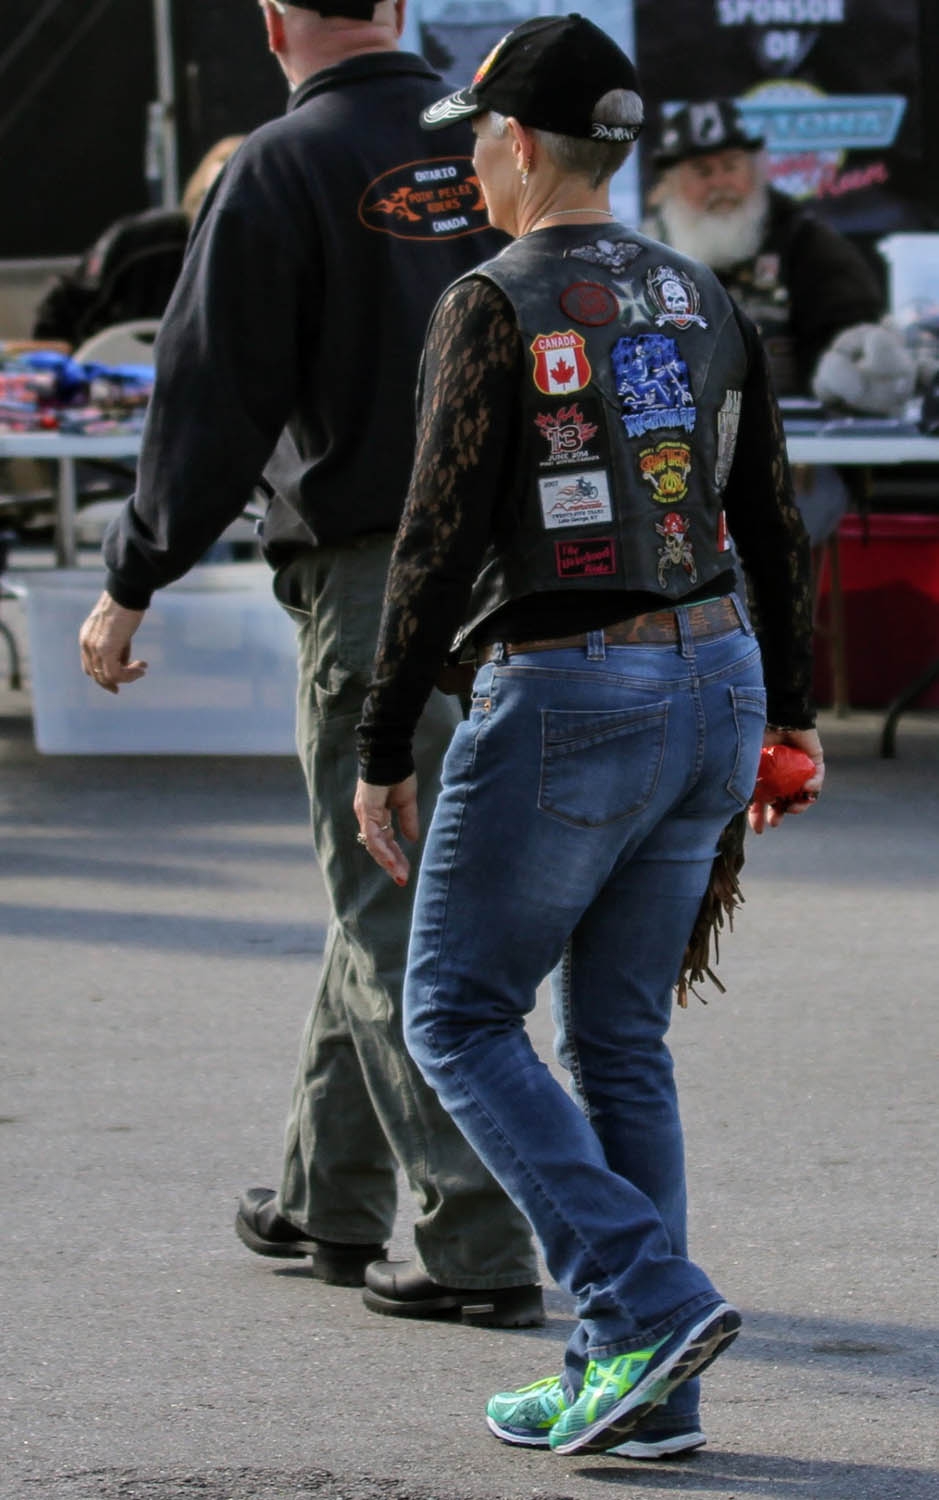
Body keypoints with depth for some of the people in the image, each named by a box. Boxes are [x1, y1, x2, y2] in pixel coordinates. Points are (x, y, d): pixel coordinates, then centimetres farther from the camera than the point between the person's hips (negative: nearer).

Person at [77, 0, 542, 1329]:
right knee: (393, 885, 18)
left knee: (397, 918, -2)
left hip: (371, 582, -6)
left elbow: (214, 404, -10)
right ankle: (331, 1200, 29)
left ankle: (479, 1244, -6)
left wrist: (129, 590, 0)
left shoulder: (280, 173, -10)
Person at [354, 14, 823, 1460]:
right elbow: (773, 526, 13)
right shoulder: (704, 302, 9)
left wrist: (381, 757, -9)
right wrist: (791, 717, 22)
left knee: (459, 1021, 6)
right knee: (618, 1039, 13)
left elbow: (439, 546, -14)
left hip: (566, 703, -7)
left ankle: (647, 1301, -9)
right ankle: (637, 1388, 11)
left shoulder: (492, 310, -11)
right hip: (714, 687, 7)